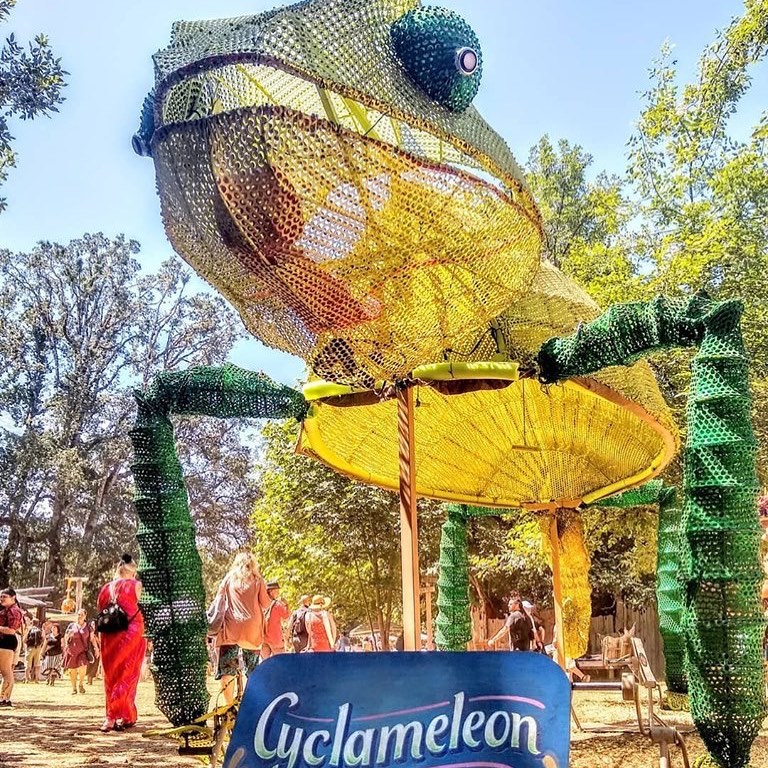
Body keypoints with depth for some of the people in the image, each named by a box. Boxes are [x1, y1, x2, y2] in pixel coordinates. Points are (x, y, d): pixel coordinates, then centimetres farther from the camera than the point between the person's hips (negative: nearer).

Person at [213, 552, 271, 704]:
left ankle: (229, 706, -8)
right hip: (252, 628, 0)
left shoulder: (228, 578, 11)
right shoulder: (257, 580, 8)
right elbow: (266, 604, 7)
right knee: (252, 671, 8)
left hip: (230, 628, 0)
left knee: (227, 670, -2)